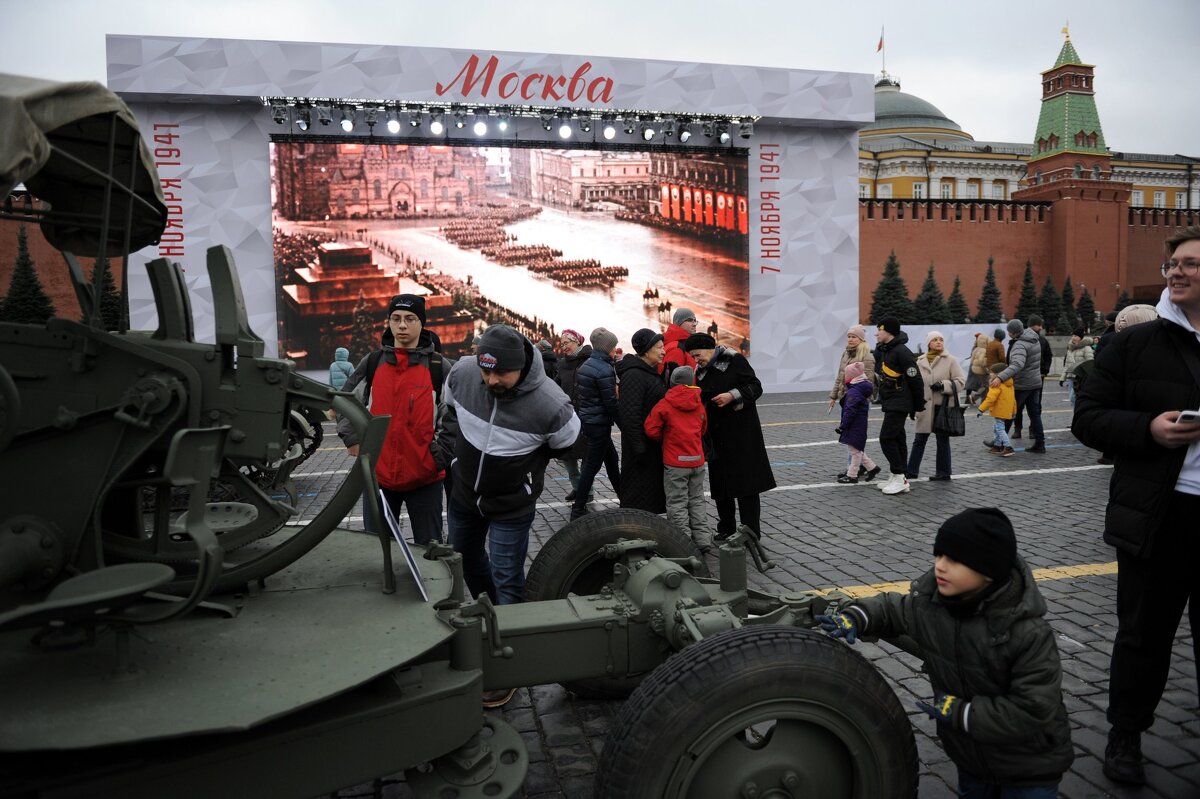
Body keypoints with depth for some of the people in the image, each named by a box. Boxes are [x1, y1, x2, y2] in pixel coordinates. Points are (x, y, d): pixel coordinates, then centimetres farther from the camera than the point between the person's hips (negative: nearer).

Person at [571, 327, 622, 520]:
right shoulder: (604, 370, -19)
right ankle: (578, 510, 3)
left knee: (611, 459, 19)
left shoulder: (585, 365, 8)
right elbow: (611, 403, -17)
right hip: (600, 423, -9)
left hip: (587, 419, 9)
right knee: (591, 466, -2)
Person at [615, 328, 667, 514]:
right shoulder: (634, 375, -19)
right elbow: (629, 414, -24)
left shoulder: (650, 372, 13)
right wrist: (639, 448, -25)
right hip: (642, 442, -10)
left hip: (653, 442, 10)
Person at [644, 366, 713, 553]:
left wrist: (665, 438, 7)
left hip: (675, 463, -5)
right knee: (697, 501, 16)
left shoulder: (664, 404, -9)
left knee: (677, 504, 3)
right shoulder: (699, 405, 7)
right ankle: (703, 540, 17)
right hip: (697, 460, 5)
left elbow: (651, 429, -10)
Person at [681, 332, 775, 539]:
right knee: (719, 483, 7)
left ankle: (751, 532, 3)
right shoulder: (700, 372, 11)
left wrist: (733, 395, -21)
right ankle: (726, 528, 20)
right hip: (716, 435, 6)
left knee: (746, 482, -3)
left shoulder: (734, 360, -7)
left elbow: (756, 387, -10)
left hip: (741, 433, -6)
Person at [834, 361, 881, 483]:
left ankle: (852, 475, 7)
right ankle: (871, 467, 25)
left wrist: (842, 426, -19)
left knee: (855, 450, -1)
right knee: (857, 450, 19)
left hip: (855, 426, -10)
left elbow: (850, 411, -23)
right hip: (860, 425, 10)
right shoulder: (861, 388, 11)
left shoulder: (853, 392, -21)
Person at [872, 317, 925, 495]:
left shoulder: (902, 352, -18)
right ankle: (900, 478, 18)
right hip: (889, 403, 9)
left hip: (899, 404, -9)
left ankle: (899, 476, -2)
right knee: (897, 439, 12)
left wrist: (918, 406, -12)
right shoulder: (881, 350, 10)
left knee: (886, 438, -11)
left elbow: (915, 380, -17)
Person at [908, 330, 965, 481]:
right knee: (919, 440, 7)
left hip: (943, 406, -3)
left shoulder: (950, 360, -2)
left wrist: (943, 385, -19)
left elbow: (961, 380, -5)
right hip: (925, 407, 3)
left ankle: (943, 472, 15)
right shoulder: (920, 362, 8)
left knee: (942, 440, 5)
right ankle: (911, 470, 14)